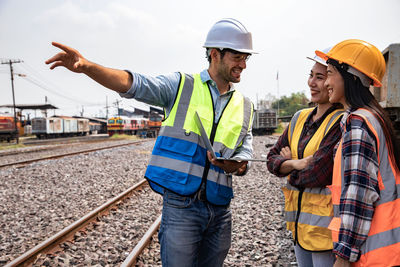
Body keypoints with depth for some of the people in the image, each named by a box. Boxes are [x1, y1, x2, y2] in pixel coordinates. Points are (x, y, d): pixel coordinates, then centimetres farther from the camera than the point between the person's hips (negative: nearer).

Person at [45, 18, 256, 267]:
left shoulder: (245, 107, 10)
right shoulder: (181, 85, -1)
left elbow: (245, 158, 7)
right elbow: (134, 83, -15)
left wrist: (234, 165, -17)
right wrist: (86, 66, -31)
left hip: (220, 209, 5)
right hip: (181, 206, -4)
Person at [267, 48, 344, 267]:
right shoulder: (300, 118, 7)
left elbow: (317, 174, -22)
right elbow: (272, 158, 7)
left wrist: (289, 162, -4)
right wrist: (295, 163, -13)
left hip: (325, 225, -7)